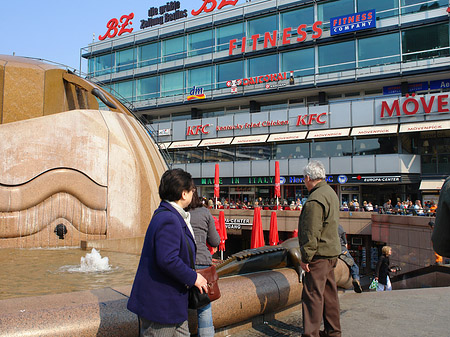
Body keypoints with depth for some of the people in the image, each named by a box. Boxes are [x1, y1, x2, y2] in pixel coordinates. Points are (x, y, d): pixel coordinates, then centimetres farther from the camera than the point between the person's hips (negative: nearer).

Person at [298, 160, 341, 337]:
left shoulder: (315, 200, -19)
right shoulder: (331, 193, 14)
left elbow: (312, 233, -22)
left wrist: (306, 257, -17)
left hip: (319, 254, -10)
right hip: (332, 251, 10)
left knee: (312, 294, -5)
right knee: (329, 293, 17)